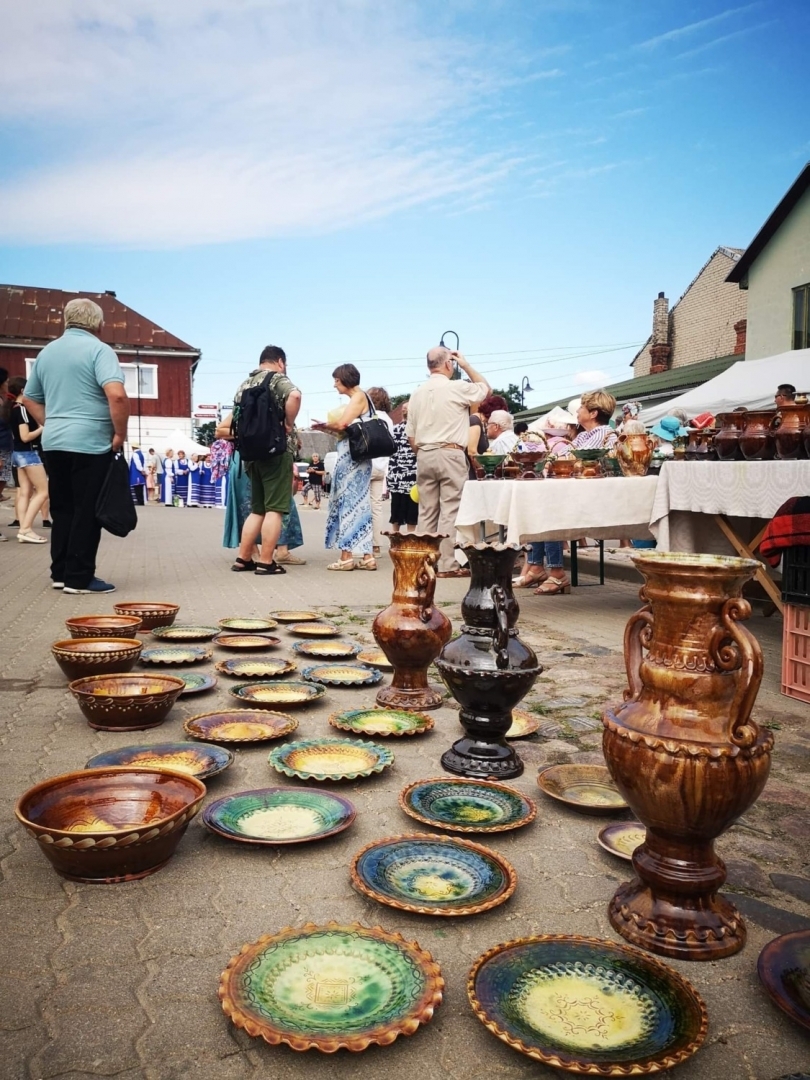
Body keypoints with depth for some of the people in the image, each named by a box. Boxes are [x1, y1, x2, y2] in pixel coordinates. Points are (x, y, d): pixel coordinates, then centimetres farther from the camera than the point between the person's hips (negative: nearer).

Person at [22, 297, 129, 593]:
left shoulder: (47, 351, 14)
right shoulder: (98, 349, -8)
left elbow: (30, 399, 20)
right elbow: (117, 395, -22)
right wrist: (120, 434, -13)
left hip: (53, 443, 7)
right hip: (90, 444, -7)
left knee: (62, 509, 14)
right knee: (87, 512, -2)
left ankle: (60, 573, 18)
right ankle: (79, 578, 0)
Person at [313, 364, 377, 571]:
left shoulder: (359, 397, -7)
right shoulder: (356, 399, 20)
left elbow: (342, 424, -18)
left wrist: (325, 425, 0)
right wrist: (326, 428, 8)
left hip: (353, 456, -9)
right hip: (351, 455, 9)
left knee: (349, 502, -7)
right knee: (357, 503, 7)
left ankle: (347, 556, -4)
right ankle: (367, 556, 7)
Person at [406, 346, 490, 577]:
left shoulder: (417, 393, 8)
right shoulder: (457, 388, -7)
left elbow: (411, 435, 11)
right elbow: (485, 388, 12)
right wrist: (466, 365, 16)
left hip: (424, 456, 5)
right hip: (450, 454, -5)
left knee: (427, 511, 9)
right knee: (450, 510, -4)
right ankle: (447, 564, -6)